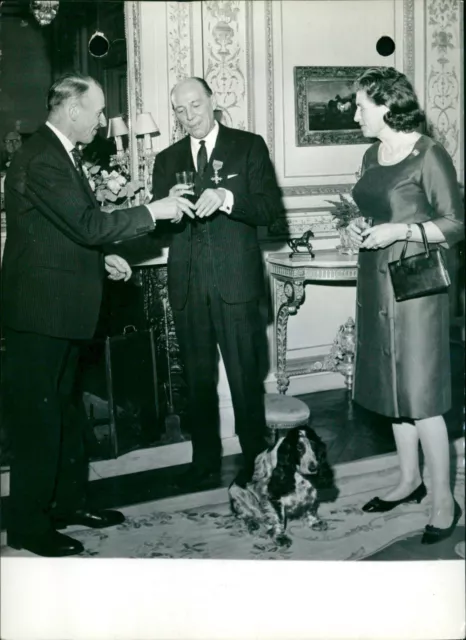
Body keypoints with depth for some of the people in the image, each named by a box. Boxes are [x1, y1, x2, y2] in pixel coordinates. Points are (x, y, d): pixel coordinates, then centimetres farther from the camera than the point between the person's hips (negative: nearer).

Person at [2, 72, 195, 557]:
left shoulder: (59, 154, 14)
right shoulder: (40, 159, -19)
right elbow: (87, 224, -24)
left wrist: (101, 260, 8)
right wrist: (153, 211, -16)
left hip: (60, 308, 10)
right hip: (39, 310, -10)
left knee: (65, 410, 18)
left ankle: (69, 502, 31)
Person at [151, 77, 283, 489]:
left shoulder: (249, 146, 5)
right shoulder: (168, 159, 14)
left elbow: (270, 207, -4)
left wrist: (226, 198, -20)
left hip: (236, 280, -3)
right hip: (187, 283, 4)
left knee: (246, 377, 1)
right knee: (197, 378, 9)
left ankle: (254, 462, 14)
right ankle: (205, 462, 20)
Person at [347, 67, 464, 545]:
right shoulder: (371, 156, 12)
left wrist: (400, 231, -19)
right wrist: (359, 229, 4)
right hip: (376, 283, 8)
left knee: (420, 395, -5)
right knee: (392, 389, 13)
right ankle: (409, 480, 28)